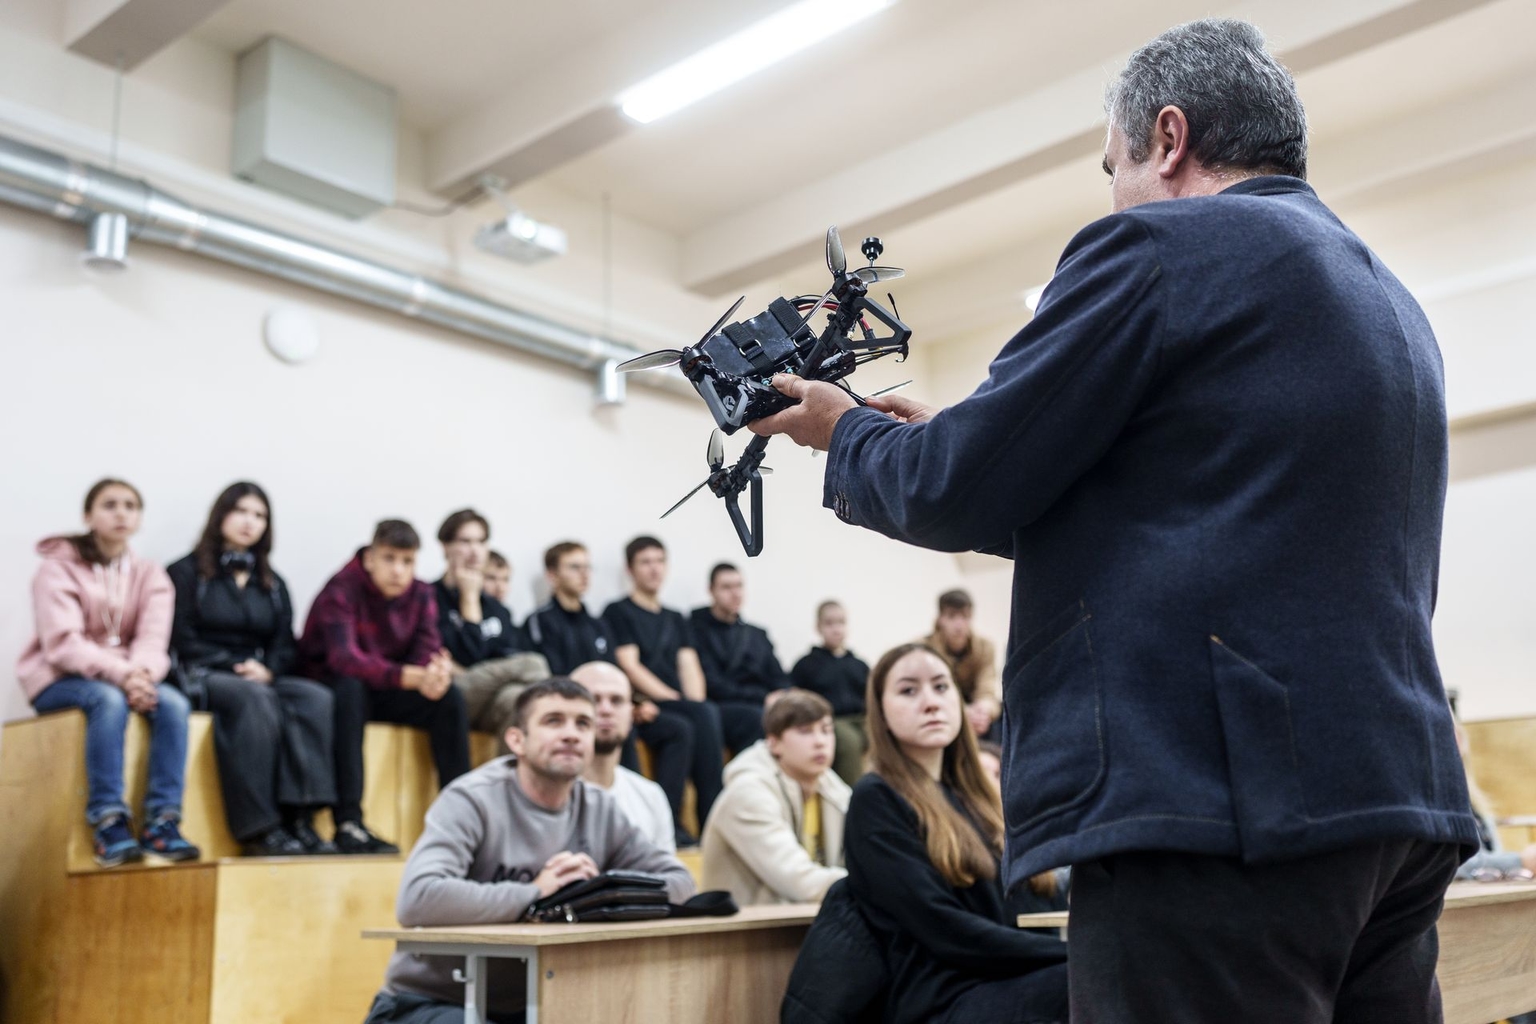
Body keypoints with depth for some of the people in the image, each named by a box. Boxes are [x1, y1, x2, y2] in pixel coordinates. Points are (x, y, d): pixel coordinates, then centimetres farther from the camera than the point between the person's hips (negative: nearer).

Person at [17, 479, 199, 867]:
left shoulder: (150, 575, 8)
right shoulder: (59, 567, -3)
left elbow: (153, 639, -6)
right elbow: (62, 642, -16)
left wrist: (141, 673, -30)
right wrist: (120, 673, -32)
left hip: (127, 678, 4)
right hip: (58, 681, -3)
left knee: (173, 702, -27)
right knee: (109, 699, -36)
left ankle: (161, 823, -30)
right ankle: (109, 824, -35)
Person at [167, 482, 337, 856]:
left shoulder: (273, 584, 25)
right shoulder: (187, 572, 11)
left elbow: (286, 645, 15)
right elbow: (184, 640, 0)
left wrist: (267, 669, -7)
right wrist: (236, 668, -11)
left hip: (263, 680, 5)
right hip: (203, 677, -4)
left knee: (315, 697, -28)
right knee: (255, 698, -38)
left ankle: (299, 817, -38)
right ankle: (259, 828, -41)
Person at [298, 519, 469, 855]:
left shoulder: (420, 594, -3)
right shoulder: (342, 589, -20)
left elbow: (427, 650, -10)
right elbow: (343, 657, -34)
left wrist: (439, 672, -37)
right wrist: (413, 677, -49)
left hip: (386, 692, 5)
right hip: (329, 689, -5)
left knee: (450, 696, -19)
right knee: (350, 688, -37)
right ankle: (348, 824, -41)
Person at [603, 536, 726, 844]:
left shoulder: (676, 619, 25)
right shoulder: (618, 613, 8)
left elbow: (689, 668, 13)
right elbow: (630, 667, -4)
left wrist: (696, 704, -9)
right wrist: (675, 699, -14)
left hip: (680, 708, 5)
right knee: (707, 715, -30)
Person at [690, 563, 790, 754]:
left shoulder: (758, 635, 26)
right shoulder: (697, 629, 6)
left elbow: (780, 681, 18)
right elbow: (712, 685, -4)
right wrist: (764, 697, -8)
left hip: (760, 707, 5)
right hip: (719, 708, -5)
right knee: (757, 719, -38)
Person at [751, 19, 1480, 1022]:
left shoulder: (1159, 245, -7)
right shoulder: (1394, 306, 21)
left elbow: (958, 491, -9)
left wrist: (847, 432, 13)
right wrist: (938, 443, 26)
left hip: (1216, 803, -9)